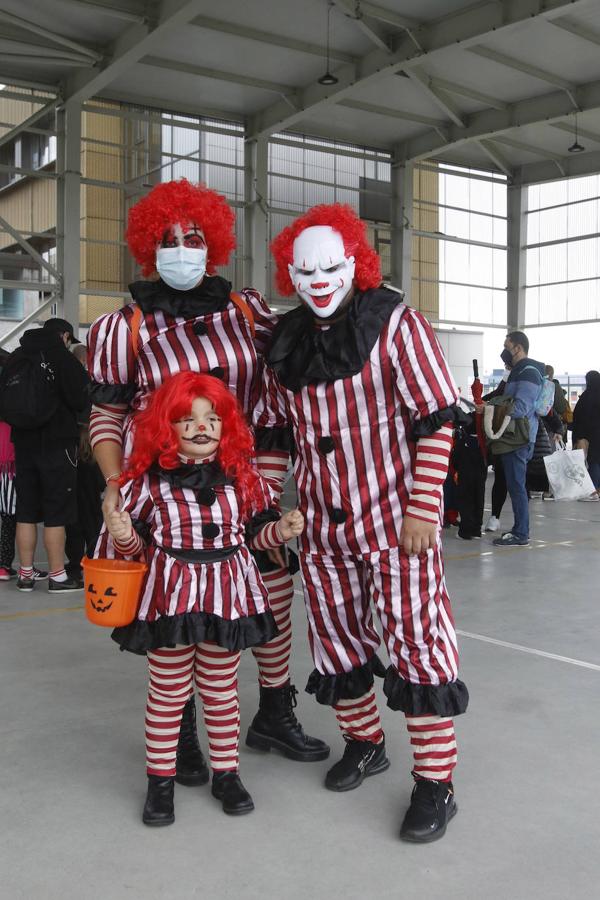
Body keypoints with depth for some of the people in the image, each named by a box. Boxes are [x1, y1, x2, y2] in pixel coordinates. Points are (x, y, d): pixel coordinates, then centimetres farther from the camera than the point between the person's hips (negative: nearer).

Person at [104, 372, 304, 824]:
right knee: (168, 692, 9)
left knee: (221, 689, 14)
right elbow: (135, 546, 0)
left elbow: (257, 532, 9)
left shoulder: (241, 475, 1)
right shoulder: (150, 479, -6)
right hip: (169, 595, -2)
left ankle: (226, 773, 29)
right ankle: (161, 779, 24)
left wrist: (283, 528, -10)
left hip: (228, 594, 2)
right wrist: (122, 535, -21)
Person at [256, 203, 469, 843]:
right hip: (322, 524, 5)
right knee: (336, 636, 14)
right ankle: (364, 743, 35)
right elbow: (270, 428, 14)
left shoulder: (394, 323, -8)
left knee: (416, 636, -4)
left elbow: (436, 420, -11)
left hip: (393, 517, -5)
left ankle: (435, 780, 9)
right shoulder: (287, 342, 6)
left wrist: (422, 508, -16)